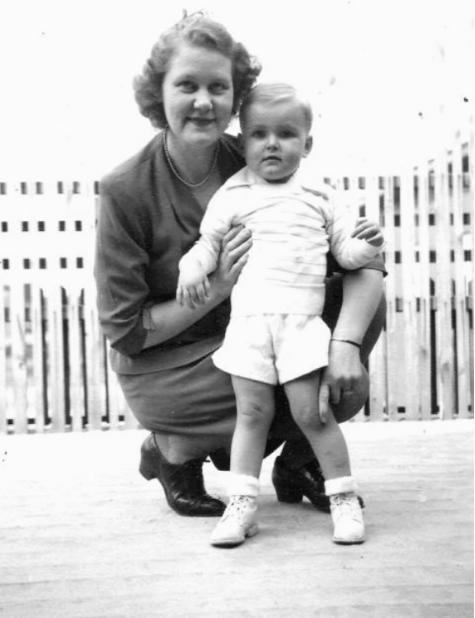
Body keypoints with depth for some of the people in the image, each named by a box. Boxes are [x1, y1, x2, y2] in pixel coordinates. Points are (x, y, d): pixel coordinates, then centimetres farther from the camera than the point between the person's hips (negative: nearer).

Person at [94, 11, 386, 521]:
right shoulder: (125, 190, -17)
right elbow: (124, 330, -14)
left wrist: (344, 343, -30)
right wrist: (215, 288, -23)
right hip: (162, 368, -4)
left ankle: (296, 465, 5)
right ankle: (171, 451, 1)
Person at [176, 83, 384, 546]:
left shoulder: (317, 198, 13)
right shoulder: (232, 196, 10)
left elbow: (345, 250, 14)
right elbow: (207, 242, 13)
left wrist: (365, 244, -7)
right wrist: (193, 270, -7)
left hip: (303, 321, 0)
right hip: (248, 320, 0)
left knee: (311, 412, -3)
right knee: (252, 412, 1)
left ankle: (344, 499, 10)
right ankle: (241, 504, 9)